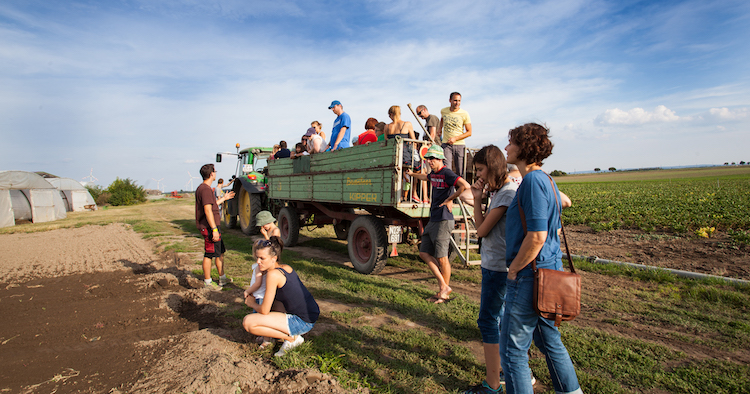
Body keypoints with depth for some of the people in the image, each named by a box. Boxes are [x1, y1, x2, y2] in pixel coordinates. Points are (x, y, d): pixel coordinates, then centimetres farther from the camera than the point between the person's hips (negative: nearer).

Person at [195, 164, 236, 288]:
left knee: (220, 252, 16)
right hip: (209, 227, -11)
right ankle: (207, 282, 10)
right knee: (209, 254, -1)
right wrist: (214, 229, -25)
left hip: (212, 227, 11)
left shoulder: (202, 188, 16)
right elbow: (208, 210, -23)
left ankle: (222, 278, 26)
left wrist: (223, 198, 34)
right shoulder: (205, 189, -17)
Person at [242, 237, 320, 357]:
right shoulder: (287, 268, 6)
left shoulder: (273, 274, -18)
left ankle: (292, 338, -3)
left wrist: (252, 303, 7)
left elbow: (264, 310, -13)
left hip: (303, 323, -9)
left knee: (248, 322, -11)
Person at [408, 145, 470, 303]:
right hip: (433, 219, 9)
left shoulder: (446, 173, -13)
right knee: (424, 253, 8)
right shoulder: (433, 174, 14)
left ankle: (445, 291, 15)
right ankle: (443, 284, 15)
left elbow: (465, 186, -26)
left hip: (443, 221, -9)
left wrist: (450, 199, -16)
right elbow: (426, 177, 39)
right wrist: (412, 174, 55)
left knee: (441, 257, -1)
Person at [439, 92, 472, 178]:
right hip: (446, 144, 1)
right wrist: (440, 127, 17)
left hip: (459, 145, -1)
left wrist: (455, 138, -14)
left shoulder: (464, 114, -5)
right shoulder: (443, 111, 3)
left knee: (460, 172, 2)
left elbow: (469, 132, -3)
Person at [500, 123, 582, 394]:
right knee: (550, 341, 24)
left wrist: (513, 269, -12)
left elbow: (537, 236, -25)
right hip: (549, 272, 10)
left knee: (512, 350, 2)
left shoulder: (533, 181, -19)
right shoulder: (546, 180, 12)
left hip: (530, 278, -10)